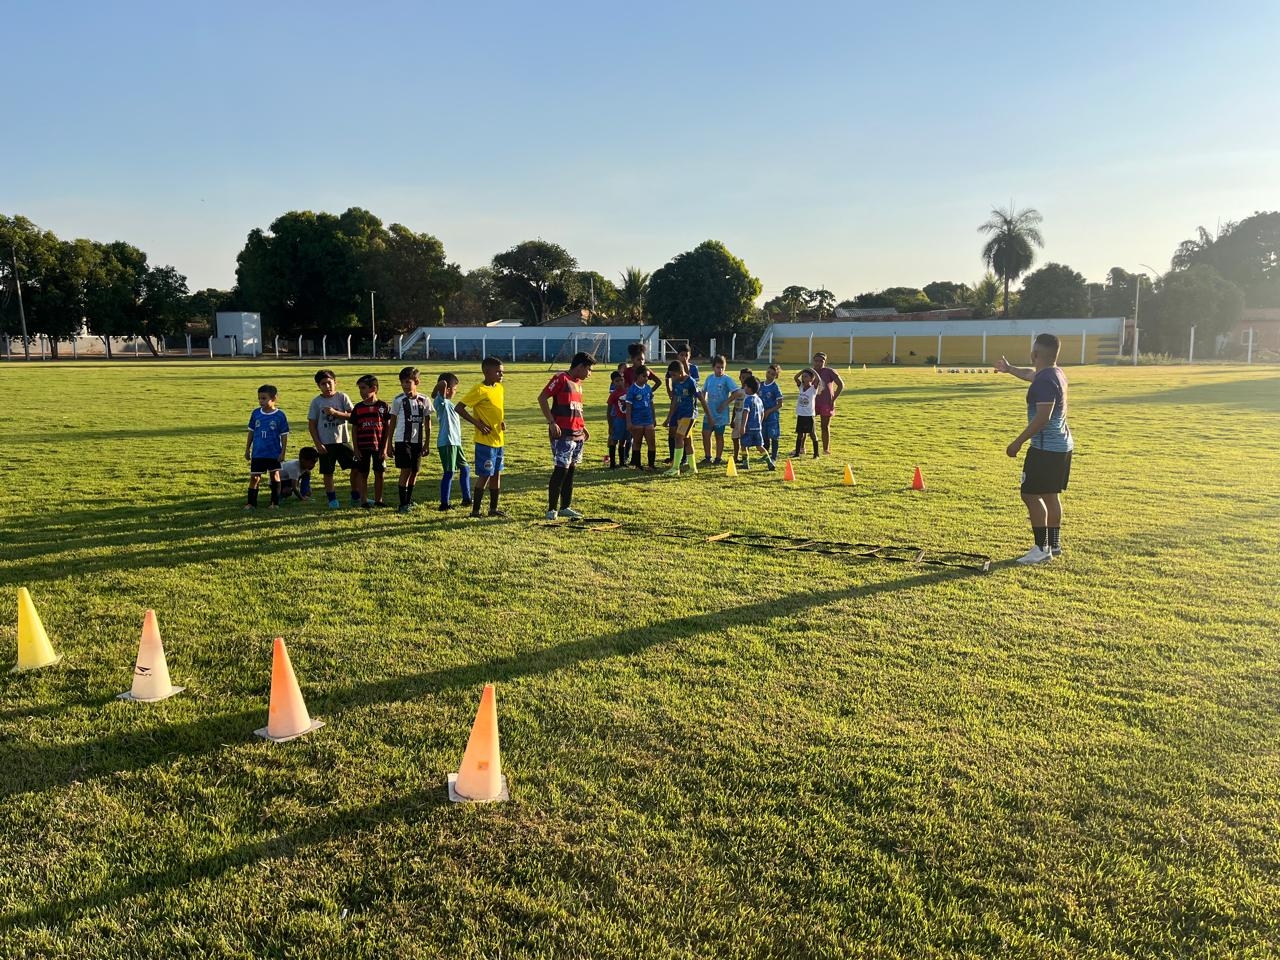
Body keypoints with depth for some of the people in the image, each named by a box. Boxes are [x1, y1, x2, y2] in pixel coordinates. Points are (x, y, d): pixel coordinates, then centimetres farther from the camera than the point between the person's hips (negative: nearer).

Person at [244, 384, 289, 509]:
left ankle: (275, 502, 15)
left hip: (274, 453, -2)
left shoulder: (280, 415, -8)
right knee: (254, 477, 3)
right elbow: (251, 432, 10)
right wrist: (247, 449, 10)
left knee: (275, 476, 4)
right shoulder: (256, 413, 1)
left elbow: (284, 435, -4)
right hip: (257, 453, 2)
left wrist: (283, 452, -7)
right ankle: (251, 503, 11)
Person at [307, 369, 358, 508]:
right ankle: (332, 499, 15)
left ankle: (355, 496, 17)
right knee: (328, 472, 3)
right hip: (325, 443, -1)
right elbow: (312, 424, 1)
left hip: (342, 440, 1)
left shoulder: (342, 397, -1)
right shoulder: (316, 401, 0)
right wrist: (317, 443, -5)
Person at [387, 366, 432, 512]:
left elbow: (427, 423, 8)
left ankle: (409, 500, 25)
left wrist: (427, 442, 6)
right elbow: (392, 422, 1)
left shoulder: (424, 400, 3)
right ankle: (403, 504, -4)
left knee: (414, 472, 9)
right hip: (402, 440, -3)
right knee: (406, 471, -9)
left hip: (417, 441, 3)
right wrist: (390, 443, 0)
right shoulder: (399, 400, -4)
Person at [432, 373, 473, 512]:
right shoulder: (441, 402, -10)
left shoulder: (449, 403, 17)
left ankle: (466, 499, 26)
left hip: (455, 443, 10)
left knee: (465, 468, 17)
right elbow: (443, 384, -26)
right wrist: (435, 392, -12)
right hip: (447, 443, -10)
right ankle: (444, 503, 2)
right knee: (449, 473, -5)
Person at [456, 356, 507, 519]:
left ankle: (493, 508, 23)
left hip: (499, 440, 8)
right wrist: (477, 423, -18)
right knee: (485, 475, -4)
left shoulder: (500, 388, 9)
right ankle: (475, 510, 5)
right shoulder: (479, 390, -15)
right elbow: (459, 408, -17)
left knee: (497, 474, 13)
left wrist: (502, 420, 6)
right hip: (485, 441, -8)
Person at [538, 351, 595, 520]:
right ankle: (552, 509, -1)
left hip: (577, 434, 9)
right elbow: (542, 398, -15)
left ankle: (565, 507, 18)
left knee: (570, 469, 11)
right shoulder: (561, 379, -10)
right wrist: (551, 422, -20)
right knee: (561, 469, -8)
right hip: (562, 433, -9)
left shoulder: (578, 383, 17)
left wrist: (583, 427, 19)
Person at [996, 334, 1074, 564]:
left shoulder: (1045, 381, -21)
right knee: (1051, 495, 17)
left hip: (1046, 448, -10)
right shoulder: (1057, 373, 11)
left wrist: (1018, 442, -20)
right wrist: (1010, 369, 49)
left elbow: (1042, 417, -26)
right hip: (1062, 444, 10)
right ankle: (1054, 544, 25)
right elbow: (1031, 373, 33)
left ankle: (1042, 548, -4)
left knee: (1031, 495, -5)